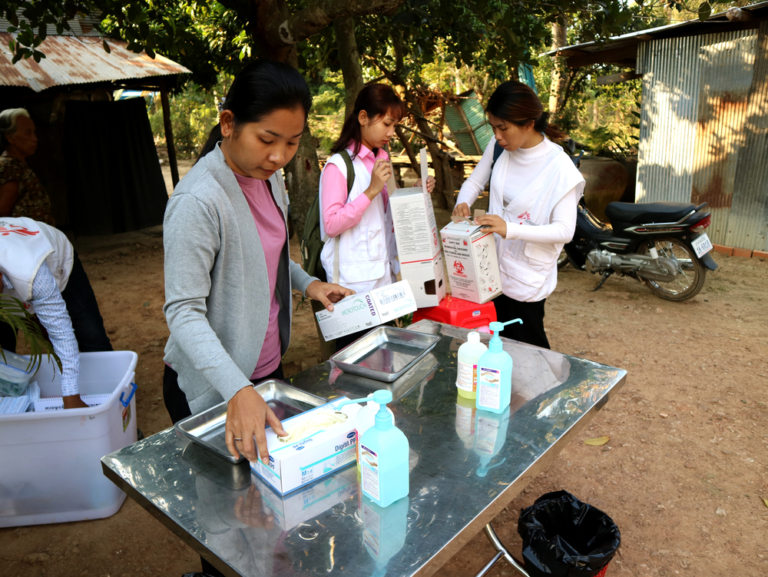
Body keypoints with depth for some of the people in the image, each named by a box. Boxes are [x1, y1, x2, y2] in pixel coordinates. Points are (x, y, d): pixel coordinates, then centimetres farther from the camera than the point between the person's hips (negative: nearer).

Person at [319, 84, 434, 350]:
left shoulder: (381, 158, 14)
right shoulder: (339, 165, -11)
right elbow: (331, 224, -17)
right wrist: (371, 191, -21)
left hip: (382, 273, 7)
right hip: (354, 281, -7)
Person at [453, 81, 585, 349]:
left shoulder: (559, 167, -20)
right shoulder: (498, 148, -3)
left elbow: (565, 230, -22)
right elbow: (474, 181, 10)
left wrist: (510, 229, -34)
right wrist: (463, 202, -13)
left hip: (528, 276, -5)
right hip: (495, 266, 5)